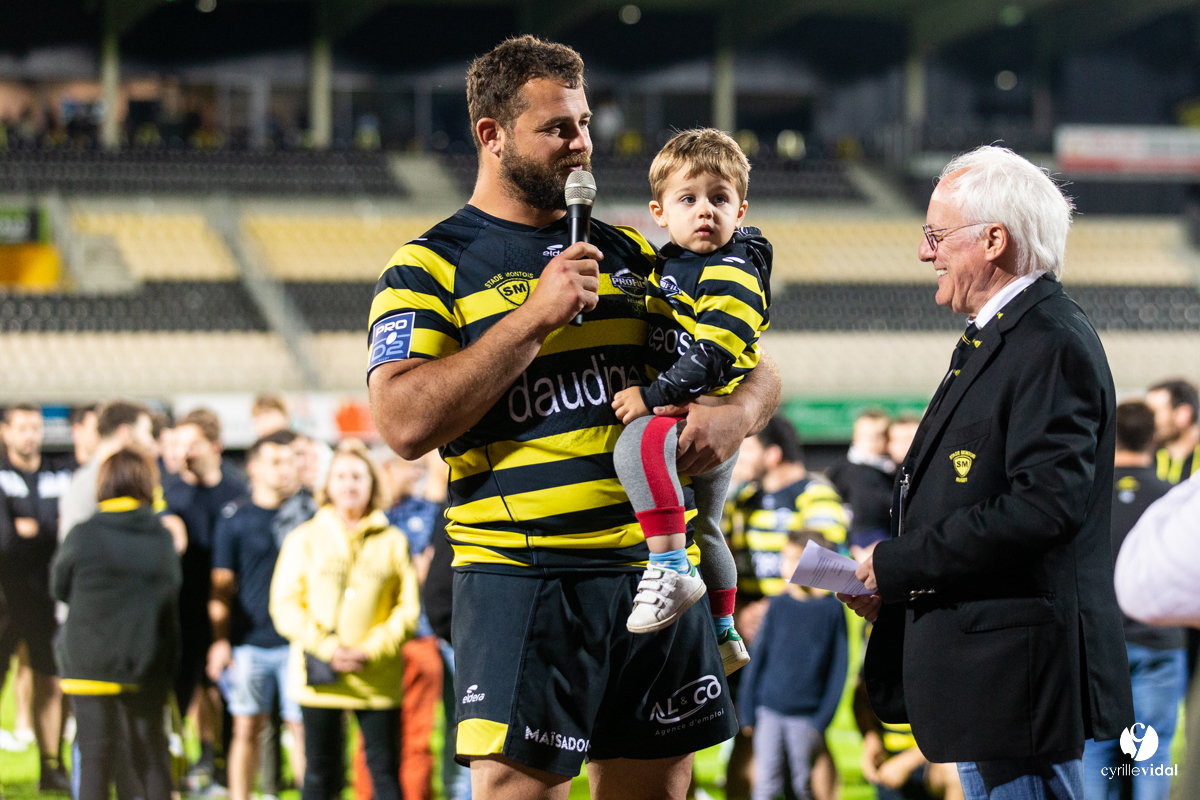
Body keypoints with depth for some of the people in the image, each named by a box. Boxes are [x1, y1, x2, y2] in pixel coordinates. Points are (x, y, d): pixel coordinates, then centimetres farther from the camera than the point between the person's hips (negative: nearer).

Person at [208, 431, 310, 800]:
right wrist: (219, 641, -3)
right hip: (248, 642, 0)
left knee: (302, 727, -2)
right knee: (246, 728, 1)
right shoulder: (235, 517, 5)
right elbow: (222, 585, 5)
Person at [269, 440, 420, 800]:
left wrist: (371, 650, -11)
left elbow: (407, 608, 4)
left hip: (379, 679, 0)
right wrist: (328, 649, -11)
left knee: (385, 769, -1)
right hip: (319, 678, 0)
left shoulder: (393, 541, 7)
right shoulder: (304, 538, 7)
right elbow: (285, 605, 1)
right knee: (320, 771, 4)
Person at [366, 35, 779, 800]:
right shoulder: (430, 268, 2)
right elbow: (405, 422, -13)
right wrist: (537, 316, -14)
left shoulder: (630, 253, 17)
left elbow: (754, 366, 23)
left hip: (654, 567, 5)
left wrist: (736, 412, -3)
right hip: (520, 577, -5)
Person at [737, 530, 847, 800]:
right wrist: (747, 711, 4)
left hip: (807, 716, -1)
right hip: (769, 712, 2)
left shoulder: (832, 610, -3)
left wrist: (822, 720, -5)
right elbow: (758, 657, 8)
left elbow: (838, 668, -1)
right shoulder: (779, 606, 3)